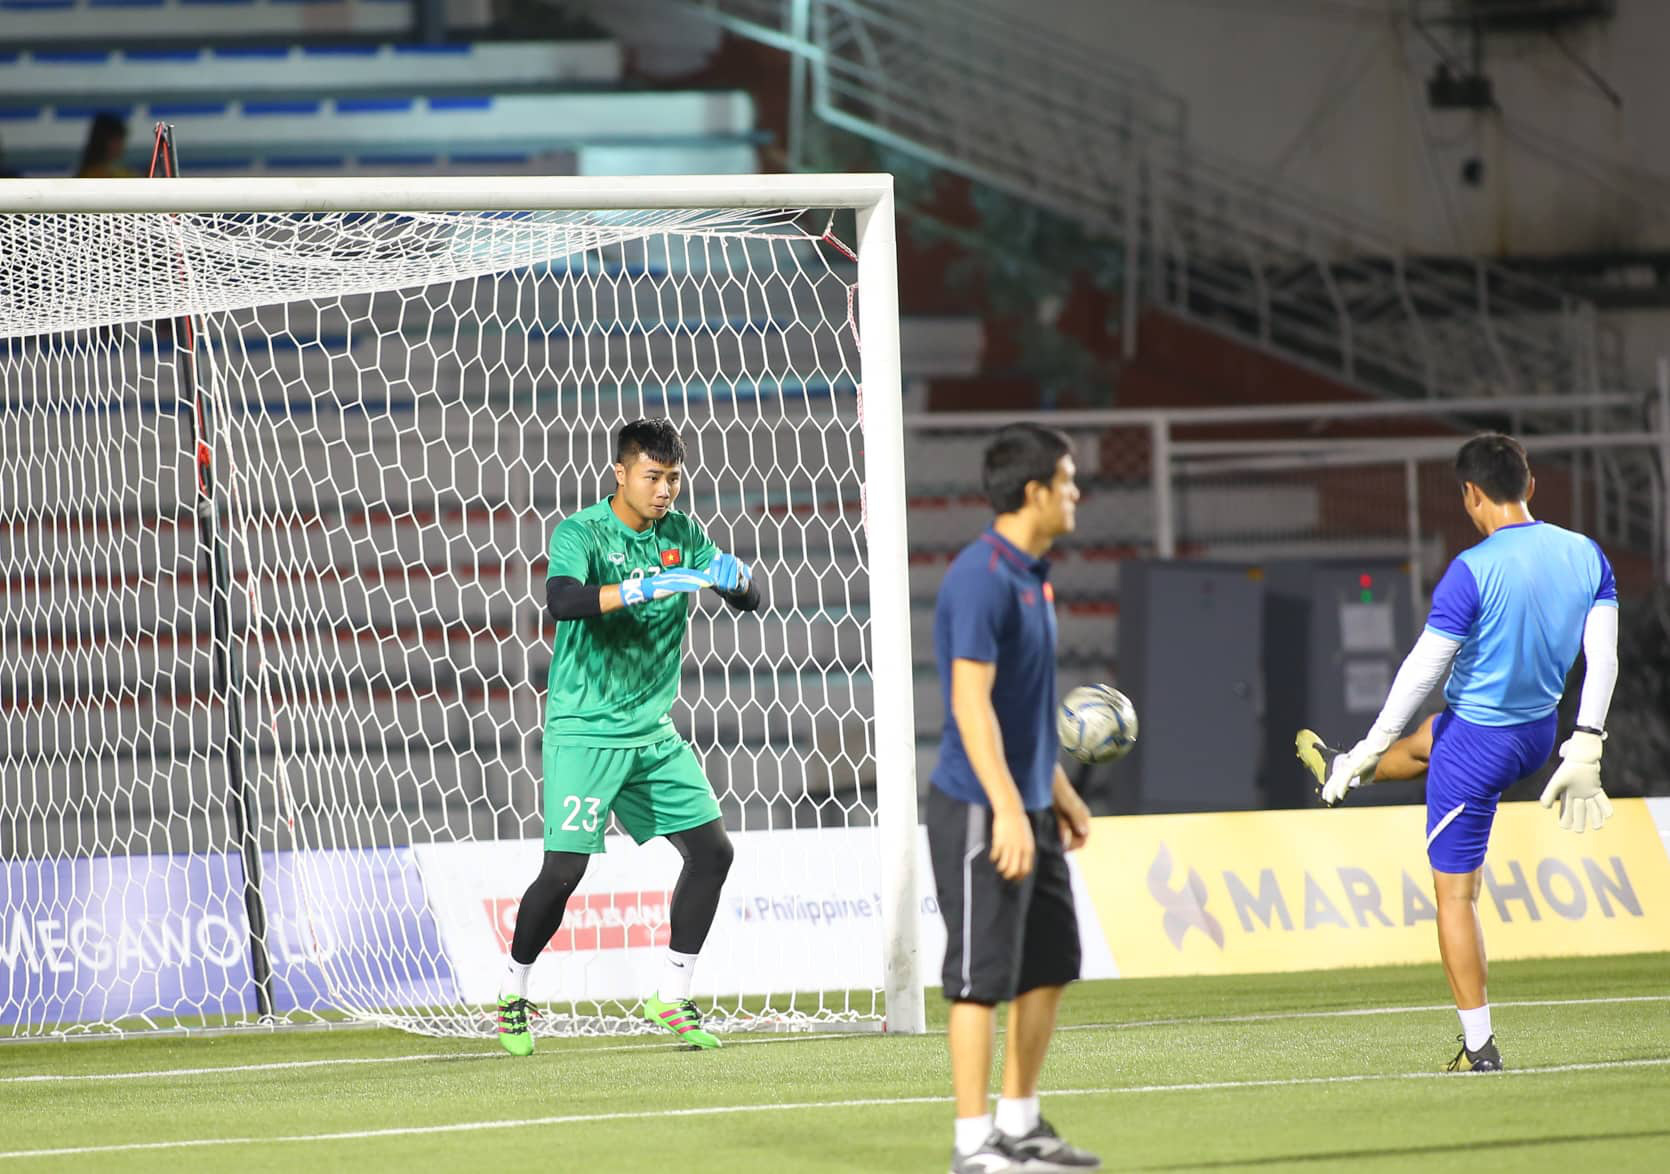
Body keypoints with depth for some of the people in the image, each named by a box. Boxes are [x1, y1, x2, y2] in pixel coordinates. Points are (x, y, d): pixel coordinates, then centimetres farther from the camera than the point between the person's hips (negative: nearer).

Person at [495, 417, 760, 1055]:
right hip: (584, 731, -6)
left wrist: (735, 576, -19)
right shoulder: (580, 534, -12)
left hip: (653, 732, 6)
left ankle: (672, 999, 11)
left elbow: (750, 601, 4)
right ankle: (513, 995, 11)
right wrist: (638, 589, -43)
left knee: (711, 849, 0)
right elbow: (561, 600, -32)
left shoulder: (681, 535, 5)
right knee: (564, 868, -10)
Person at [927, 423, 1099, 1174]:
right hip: (981, 811, -10)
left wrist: (1058, 794, 24)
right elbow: (971, 703, -21)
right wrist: (1008, 810, -25)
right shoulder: (981, 578, -17)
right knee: (982, 977, -5)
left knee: (1047, 968, 13)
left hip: (1027, 807, 10)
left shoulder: (1030, 576, 13)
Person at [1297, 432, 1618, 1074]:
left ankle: (1479, 1045, 5)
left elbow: (1423, 668, -19)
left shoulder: (1473, 570, -24)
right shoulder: (1585, 555, -6)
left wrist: (1371, 748, -8)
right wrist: (1585, 749, 6)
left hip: (1477, 743, -7)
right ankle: (1343, 771, 69)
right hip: (1539, 732, 7)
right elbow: (1603, 657, -2)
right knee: (1425, 741, 38)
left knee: (1455, 893, 5)